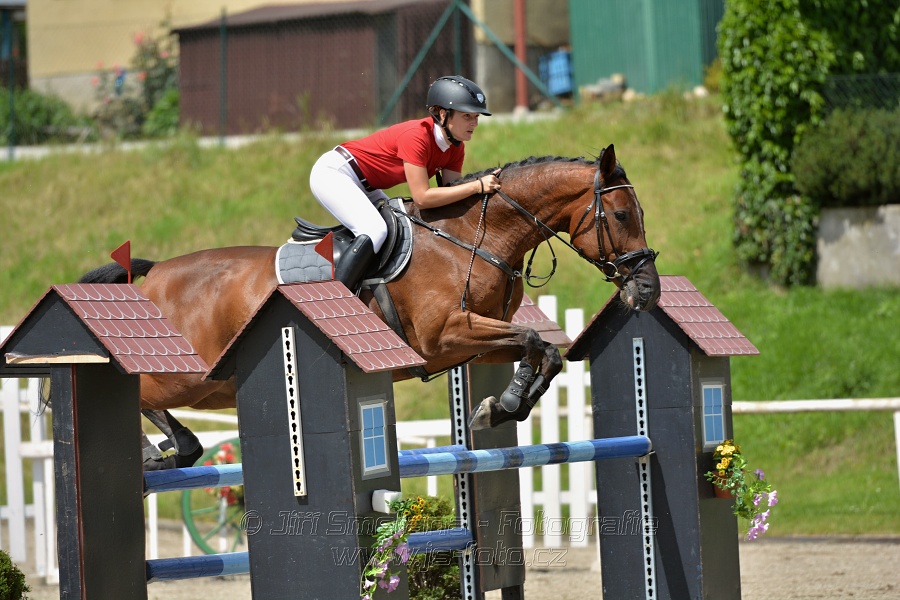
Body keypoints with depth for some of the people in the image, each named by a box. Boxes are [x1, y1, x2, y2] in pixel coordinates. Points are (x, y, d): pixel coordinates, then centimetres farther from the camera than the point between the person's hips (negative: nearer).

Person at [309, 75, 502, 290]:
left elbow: (453, 192, -4)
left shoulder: (455, 147, -3)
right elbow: (422, 197, -33)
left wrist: (487, 183, -20)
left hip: (364, 187, 10)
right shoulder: (416, 135, -29)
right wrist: (477, 186, -34)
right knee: (374, 231, -29)